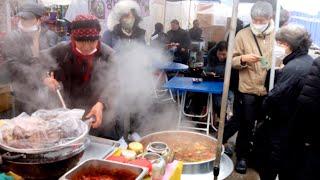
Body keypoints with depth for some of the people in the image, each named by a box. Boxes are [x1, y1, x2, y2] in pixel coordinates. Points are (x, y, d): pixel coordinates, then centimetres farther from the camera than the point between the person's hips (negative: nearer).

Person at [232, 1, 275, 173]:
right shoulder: (243, 34, -4)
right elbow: (232, 61, -4)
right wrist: (243, 59, -25)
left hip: (270, 90, 3)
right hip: (249, 89, -2)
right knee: (246, 125, 9)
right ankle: (242, 156, 27)